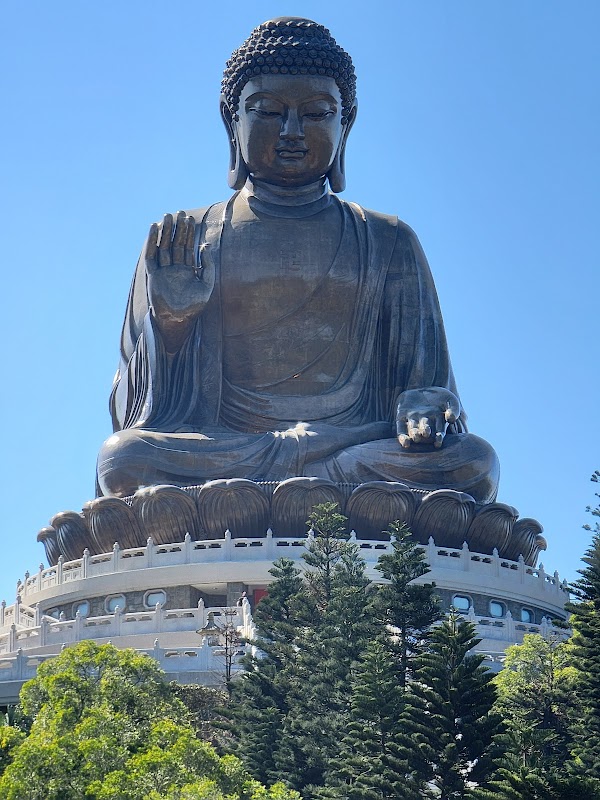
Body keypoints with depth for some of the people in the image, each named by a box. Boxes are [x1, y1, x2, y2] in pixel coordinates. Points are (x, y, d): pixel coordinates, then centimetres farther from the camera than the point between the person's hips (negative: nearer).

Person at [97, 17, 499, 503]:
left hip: (358, 443, 1)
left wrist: (422, 408, -12)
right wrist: (169, 319, -8)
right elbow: (145, 398, 12)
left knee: (474, 460, -30)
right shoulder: (182, 241, 14)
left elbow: (422, 377, 12)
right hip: (214, 447, 0)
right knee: (124, 456, -32)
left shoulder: (388, 243, 16)